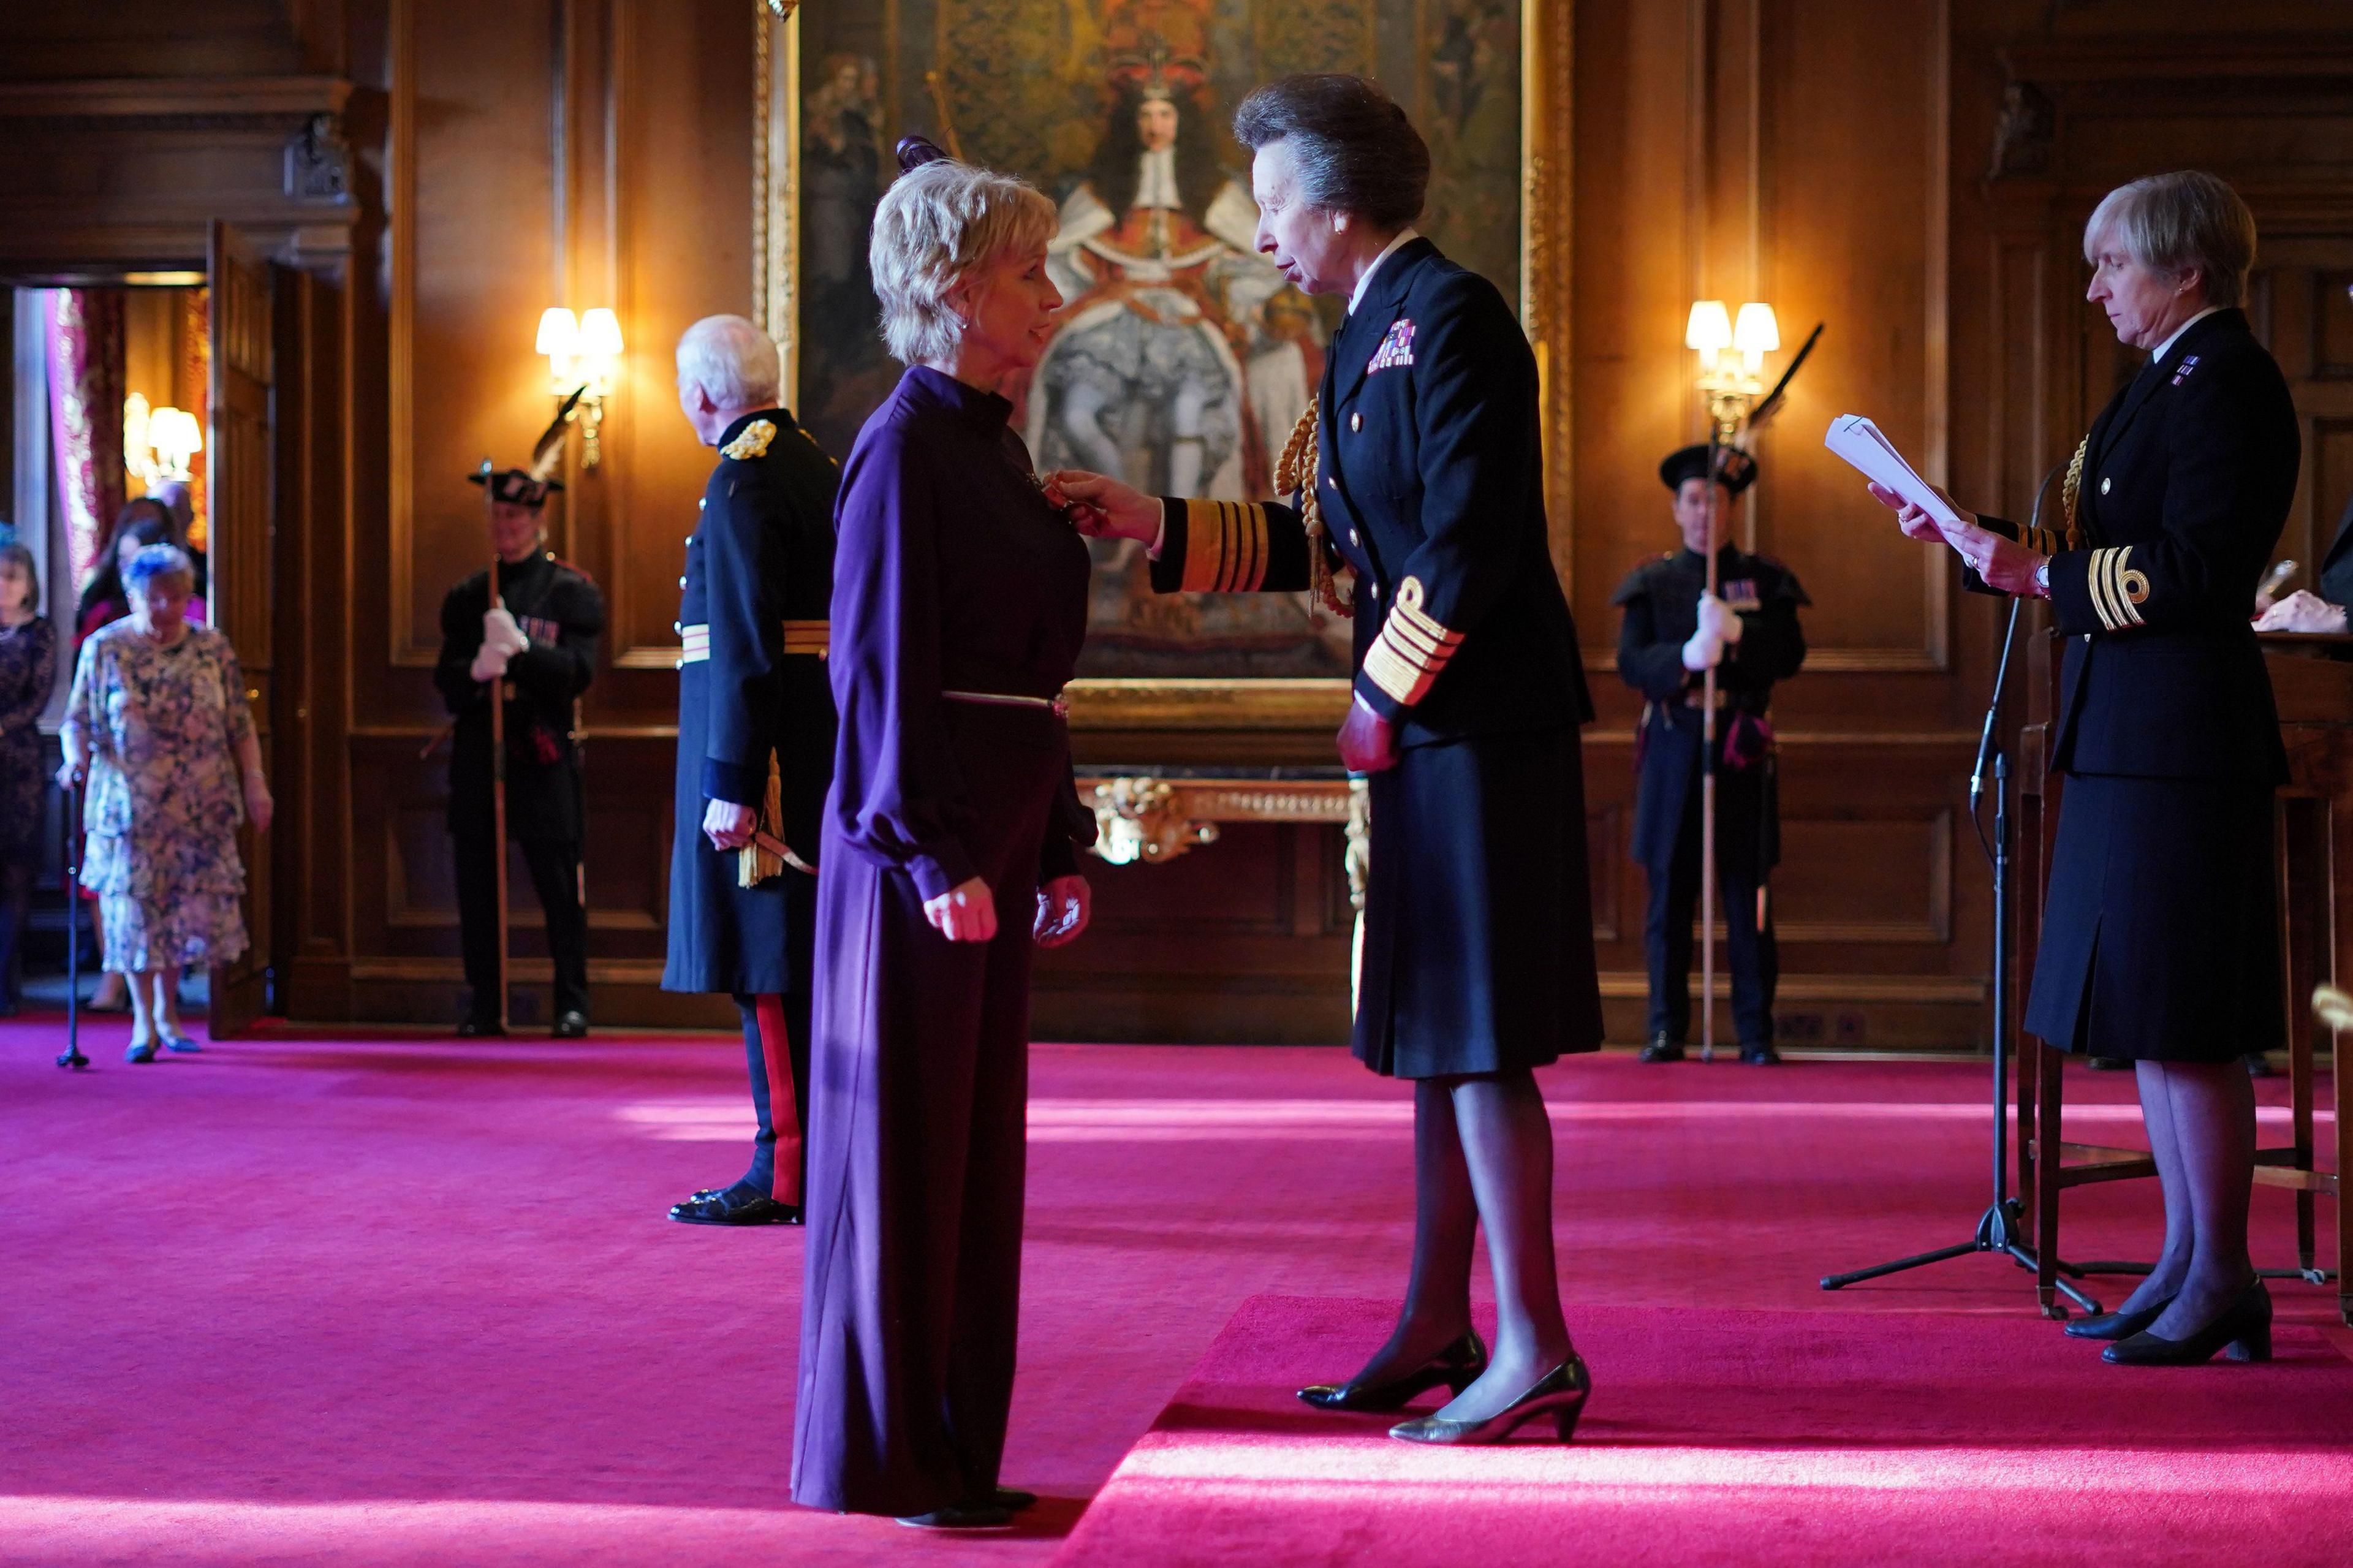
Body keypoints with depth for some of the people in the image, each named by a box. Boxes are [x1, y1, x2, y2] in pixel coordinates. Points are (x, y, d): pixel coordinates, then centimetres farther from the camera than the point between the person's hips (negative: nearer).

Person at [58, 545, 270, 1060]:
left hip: (200, 807, 2)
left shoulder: (213, 649, 5)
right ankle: (143, 1021, 9)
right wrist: (75, 756, -19)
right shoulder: (103, 649, 0)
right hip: (128, 802, -2)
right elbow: (78, 720, 1)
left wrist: (254, 784, 1)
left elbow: (240, 725, 8)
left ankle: (168, 1012, 19)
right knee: (134, 910, -1)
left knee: (192, 908, 2)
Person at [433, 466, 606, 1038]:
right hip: (478, 751, 4)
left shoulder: (571, 591, 4)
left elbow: (579, 669, -7)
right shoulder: (466, 597, 14)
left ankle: (572, 1003, 4)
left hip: (543, 753, -3)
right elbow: (445, 675, 7)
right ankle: (485, 1004, 10)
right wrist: (475, 672, -16)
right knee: (477, 883, 3)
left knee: (559, 883, -3)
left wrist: (520, 648, -21)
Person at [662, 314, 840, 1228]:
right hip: (821, 753, 10)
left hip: (755, 743, -10)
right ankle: (822, 1155, 18)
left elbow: (748, 644, -20)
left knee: (766, 962, -7)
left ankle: (787, 1174, -5)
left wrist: (729, 784, -20)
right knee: (793, 959, 13)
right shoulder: (817, 468, 16)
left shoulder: (743, 478, -13)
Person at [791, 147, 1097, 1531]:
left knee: (976, 1142, 12)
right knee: (906, 1144, -2)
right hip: (920, 845, -9)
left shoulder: (991, 444, 15)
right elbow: (885, 667, -17)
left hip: (992, 840, 9)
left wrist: (1061, 845, 15)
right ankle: (885, 1457, 6)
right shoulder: (907, 448, -12)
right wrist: (938, 857, -20)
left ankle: (953, 1443, 20)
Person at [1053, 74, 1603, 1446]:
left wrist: (1383, 693, -13)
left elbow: (1472, 543, -20)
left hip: (1479, 728, -10)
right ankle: (1439, 1331, 21)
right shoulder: (1374, 336, 17)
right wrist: (1152, 523, 14)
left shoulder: (1450, 317, -13)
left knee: (1481, 1045, -7)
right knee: (1437, 1042, 13)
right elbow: (1316, 545, 20)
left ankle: (1536, 1352, -1)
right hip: (1426, 735, 10)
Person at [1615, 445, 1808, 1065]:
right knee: (1669, 892, 1)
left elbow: (1791, 653, -1)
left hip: (1741, 746, 0)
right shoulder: (1652, 581, 11)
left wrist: (1737, 632, -19)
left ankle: (1756, 1032, 3)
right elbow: (1631, 662, -2)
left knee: (1747, 895, -1)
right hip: (1672, 745, 0)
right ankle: (1667, 1030, 6)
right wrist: (1686, 656, -21)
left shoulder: (1764, 578, 11)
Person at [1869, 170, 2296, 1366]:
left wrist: (2046, 576, -17)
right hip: (2129, 739, 10)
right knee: (2150, 1013, 12)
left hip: (2180, 740, -10)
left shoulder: (2224, 381, -12)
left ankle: (2224, 1278, 2)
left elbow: (2196, 571, -21)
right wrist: (1973, 537, 14)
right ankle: (2188, 1264, 19)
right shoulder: (2170, 377, 19)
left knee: (2183, 1020, -6)